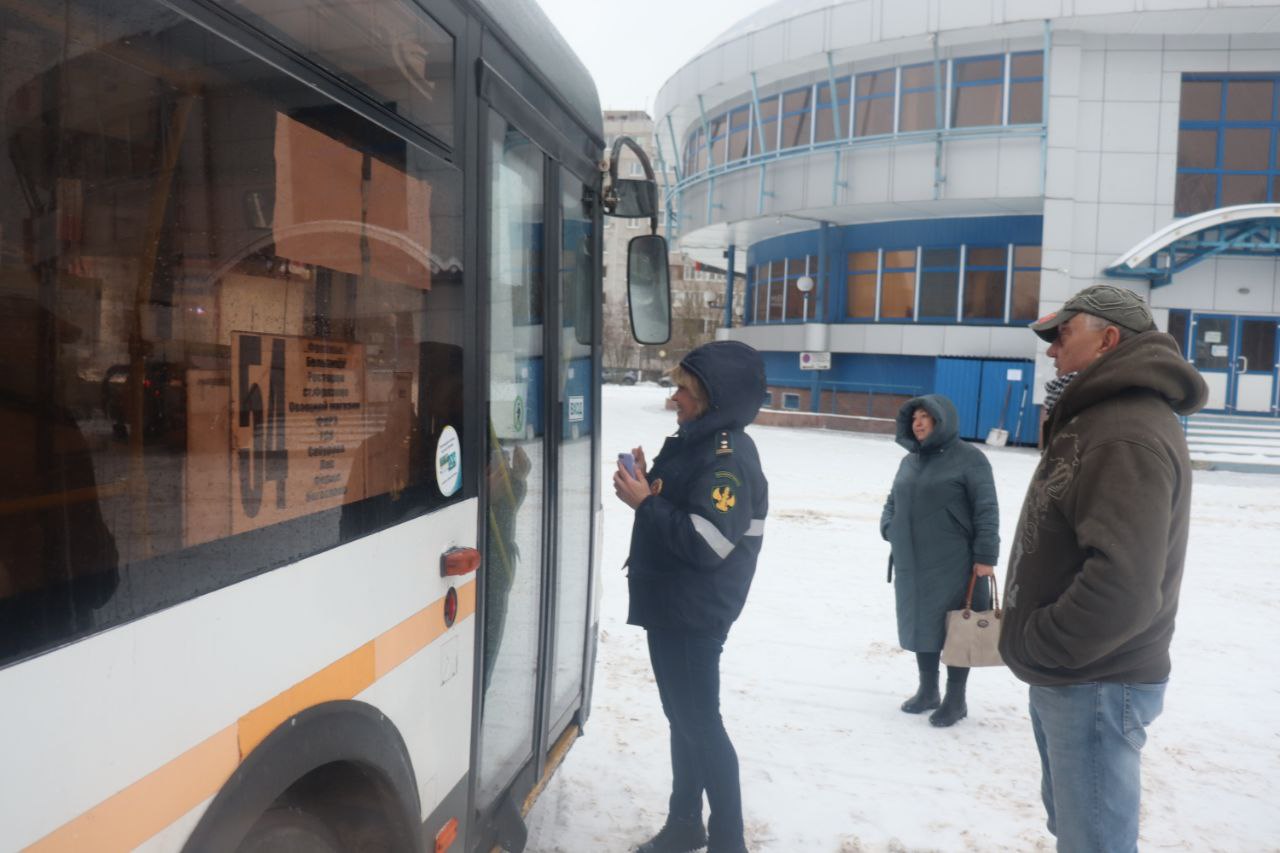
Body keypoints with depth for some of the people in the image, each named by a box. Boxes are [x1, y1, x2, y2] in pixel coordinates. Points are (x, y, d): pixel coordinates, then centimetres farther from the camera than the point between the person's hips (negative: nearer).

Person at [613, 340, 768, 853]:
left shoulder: (729, 456, -20)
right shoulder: (690, 443, 9)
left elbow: (706, 543, -27)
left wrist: (645, 502, -21)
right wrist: (645, 484, -2)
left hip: (696, 615, -10)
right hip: (667, 605, 10)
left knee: (701, 724, 0)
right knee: (682, 718, 19)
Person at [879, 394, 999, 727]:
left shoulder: (968, 458, -8)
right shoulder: (910, 460, 13)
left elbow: (986, 510, -10)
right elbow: (893, 500, 21)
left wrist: (985, 555, -15)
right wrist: (889, 527, 3)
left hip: (954, 564, -6)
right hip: (912, 563, 6)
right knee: (920, 624, 14)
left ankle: (956, 699, 20)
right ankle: (927, 690, 31)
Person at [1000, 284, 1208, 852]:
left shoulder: (1129, 436, -24)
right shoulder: (1097, 418, 12)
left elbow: (1123, 588, -33)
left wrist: (1028, 643, -21)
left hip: (1096, 688, -10)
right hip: (1064, 677, 10)